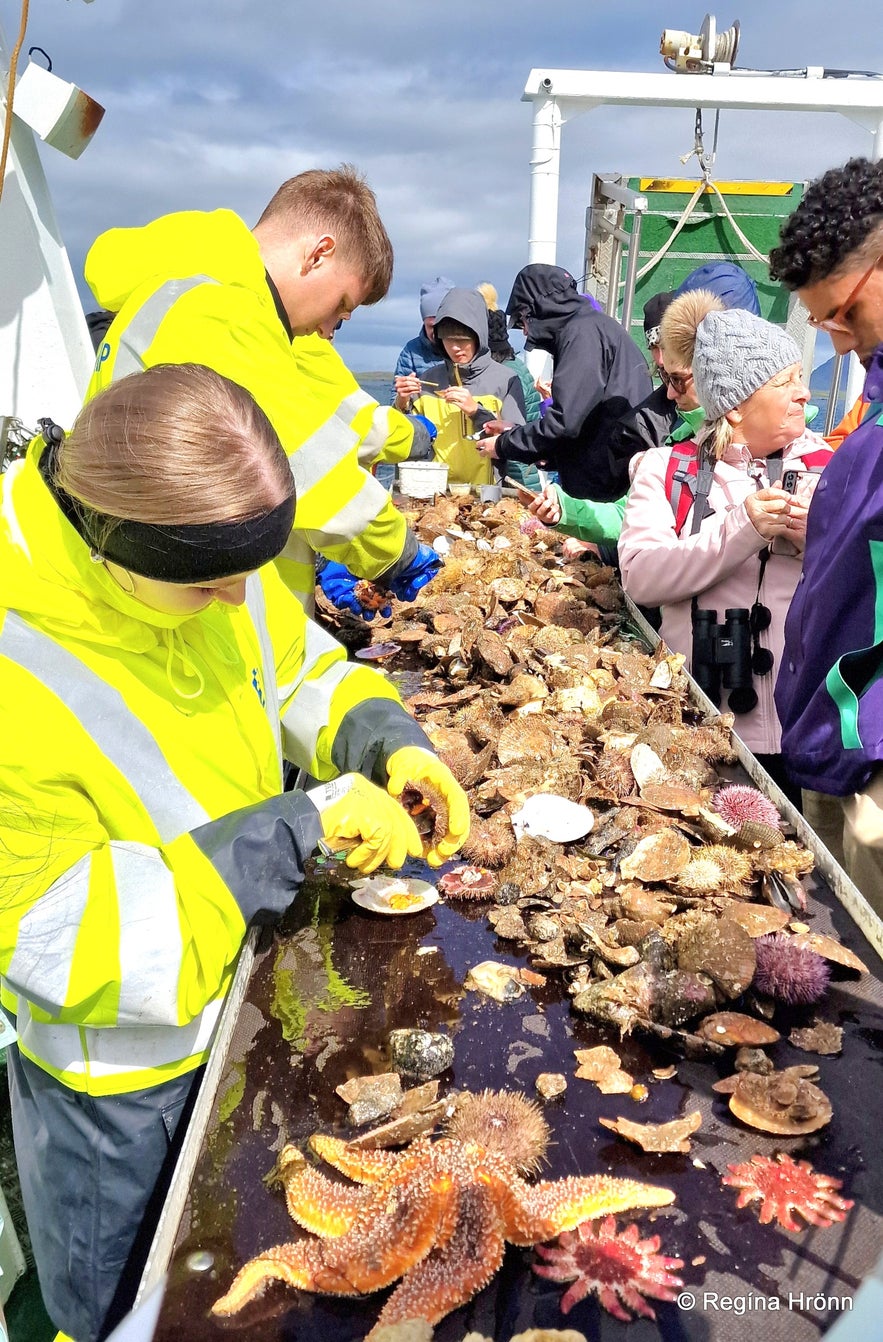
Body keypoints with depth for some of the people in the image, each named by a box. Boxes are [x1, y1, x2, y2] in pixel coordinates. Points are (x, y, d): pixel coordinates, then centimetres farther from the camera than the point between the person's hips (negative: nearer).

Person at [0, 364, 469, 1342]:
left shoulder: (205, 560, -17)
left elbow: (295, 667, 2)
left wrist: (385, 737, -19)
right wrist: (293, 833, -35)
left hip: (246, 971, 6)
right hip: (120, 1067, -5)